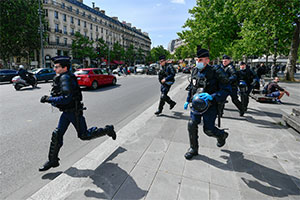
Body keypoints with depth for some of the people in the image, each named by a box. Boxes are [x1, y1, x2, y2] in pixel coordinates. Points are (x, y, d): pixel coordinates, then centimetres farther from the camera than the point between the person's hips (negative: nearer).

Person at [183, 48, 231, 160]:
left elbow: (227, 89, -14)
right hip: (196, 104, 5)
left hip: (210, 105, -5)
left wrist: (211, 96, -27)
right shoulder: (195, 71, 4)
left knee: (208, 129, 1)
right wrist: (188, 101, 15)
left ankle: (222, 135, 38)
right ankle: (193, 149, 20)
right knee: (191, 125, -1)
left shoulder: (215, 72, -14)